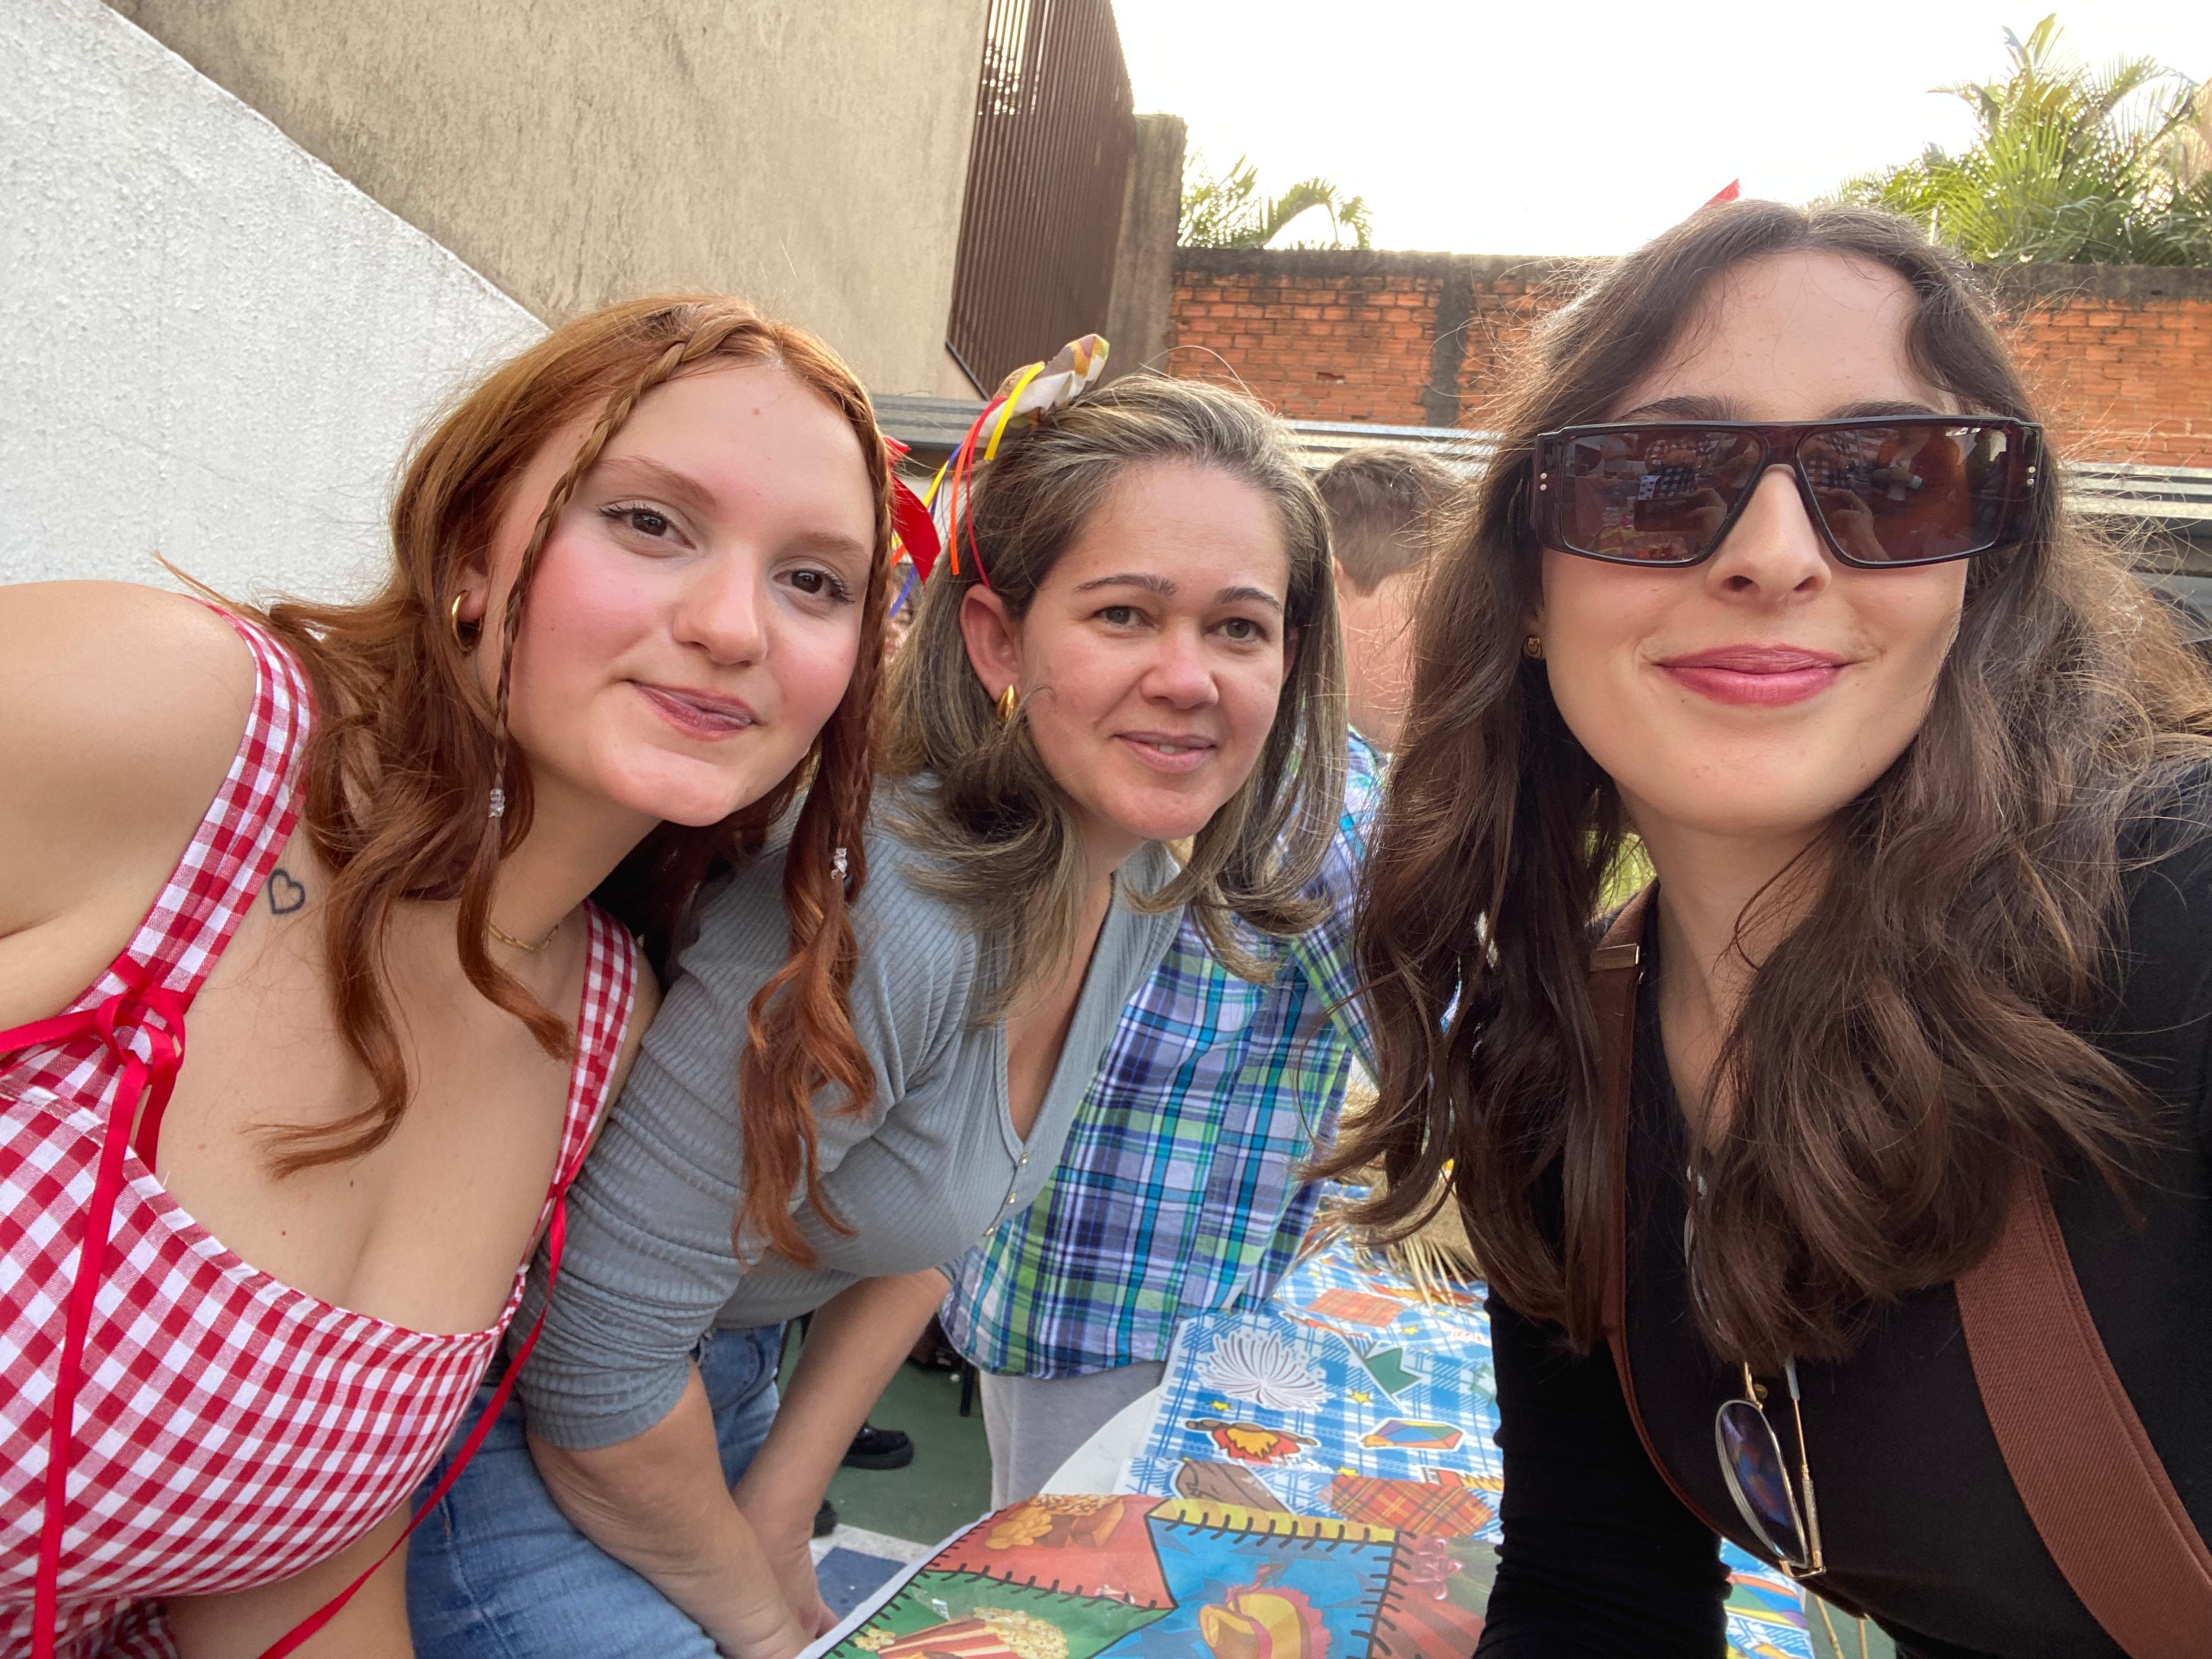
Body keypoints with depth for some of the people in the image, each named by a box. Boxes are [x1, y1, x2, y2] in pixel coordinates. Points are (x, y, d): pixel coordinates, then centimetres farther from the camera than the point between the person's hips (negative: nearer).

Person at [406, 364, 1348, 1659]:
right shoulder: (876, 917, -34)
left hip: (721, 1387, 6)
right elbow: (594, 1372, -26)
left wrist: (780, 1526, 0)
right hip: (510, 1428, -6)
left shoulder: (1147, 883, -9)